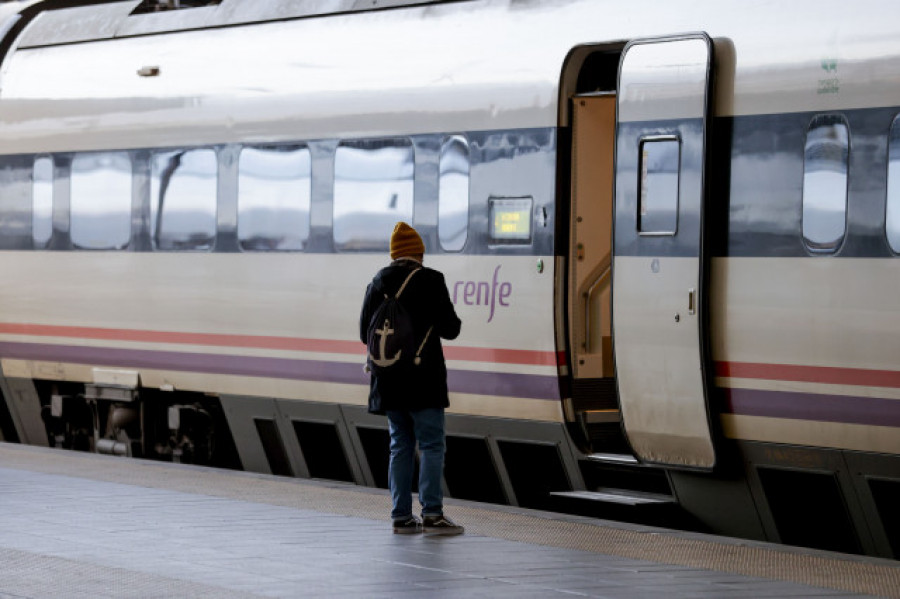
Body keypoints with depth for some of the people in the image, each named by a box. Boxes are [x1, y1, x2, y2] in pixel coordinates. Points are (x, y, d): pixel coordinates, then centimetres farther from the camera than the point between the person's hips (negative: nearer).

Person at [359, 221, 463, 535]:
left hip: (388, 380, 5)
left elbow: (365, 333, 10)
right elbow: (450, 328, -8)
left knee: (400, 445, 10)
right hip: (422, 380, -5)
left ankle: (401, 517, 9)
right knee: (432, 444, -1)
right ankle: (432, 514, -7)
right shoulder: (430, 281, -8)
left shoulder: (377, 284, 6)